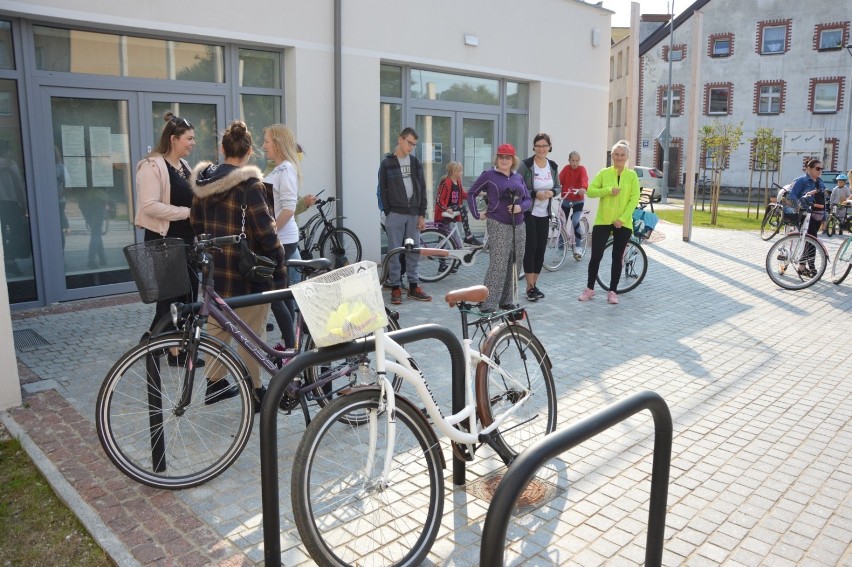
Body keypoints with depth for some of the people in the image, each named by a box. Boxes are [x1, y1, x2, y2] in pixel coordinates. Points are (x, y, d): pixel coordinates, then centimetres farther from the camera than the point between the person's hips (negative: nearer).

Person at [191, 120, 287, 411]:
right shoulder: (249, 184, -18)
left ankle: (214, 383, 33)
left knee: (217, 327, 20)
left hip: (214, 269, 7)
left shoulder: (202, 181, 5)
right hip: (247, 272, -7)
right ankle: (254, 393, 15)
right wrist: (279, 267, -10)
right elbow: (265, 231, -19)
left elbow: (196, 221, 15)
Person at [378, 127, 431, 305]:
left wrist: (422, 214, 2)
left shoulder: (416, 163, 10)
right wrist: (388, 213, -7)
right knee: (395, 252, 1)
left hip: (414, 214, 3)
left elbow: (422, 189, 9)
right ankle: (395, 288, 7)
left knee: (414, 251, 7)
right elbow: (383, 191, -1)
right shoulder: (387, 163, 0)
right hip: (395, 214, -3)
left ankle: (414, 287, 15)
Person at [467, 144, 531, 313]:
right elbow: (471, 193, 6)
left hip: (518, 226, 6)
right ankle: (487, 304, -7)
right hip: (498, 226, -6)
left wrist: (520, 207, -9)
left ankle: (507, 301, 20)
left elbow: (528, 199, 12)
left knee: (513, 265, 9)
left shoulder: (518, 178, 13)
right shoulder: (489, 175, 0)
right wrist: (477, 213, -1)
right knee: (498, 266, -11)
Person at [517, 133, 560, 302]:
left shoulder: (553, 166, 6)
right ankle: (530, 287, 2)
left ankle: (534, 285, 18)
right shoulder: (526, 165, -9)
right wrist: (535, 194, -21)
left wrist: (552, 192, -7)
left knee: (541, 249, 6)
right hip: (528, 213, -5)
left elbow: (558, 187, 15)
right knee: (531, 248, -7)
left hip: (544, 214, 5)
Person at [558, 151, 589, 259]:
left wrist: (583, 188, -50)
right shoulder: (566, 169, 0)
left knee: (575, 221, -20)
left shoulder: (581, 169, -8)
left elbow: (584, 179, -28)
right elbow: (559, 180, -14)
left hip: (578, 200, -3)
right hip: (565, 200, 3)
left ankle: (578, 246, -6)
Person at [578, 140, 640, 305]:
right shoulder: (604, 173, 2)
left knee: (617, 258, 7)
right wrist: (608, 190, -19)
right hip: (602, 221, 0)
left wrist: (622, 219, -13)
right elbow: (590, 191, -4)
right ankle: (590, 289, 15)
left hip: (623, 223, 0)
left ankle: (612, 292, 16)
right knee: (596, 255, -1)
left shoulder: (632, 175, 1)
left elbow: (635, 199, -4)